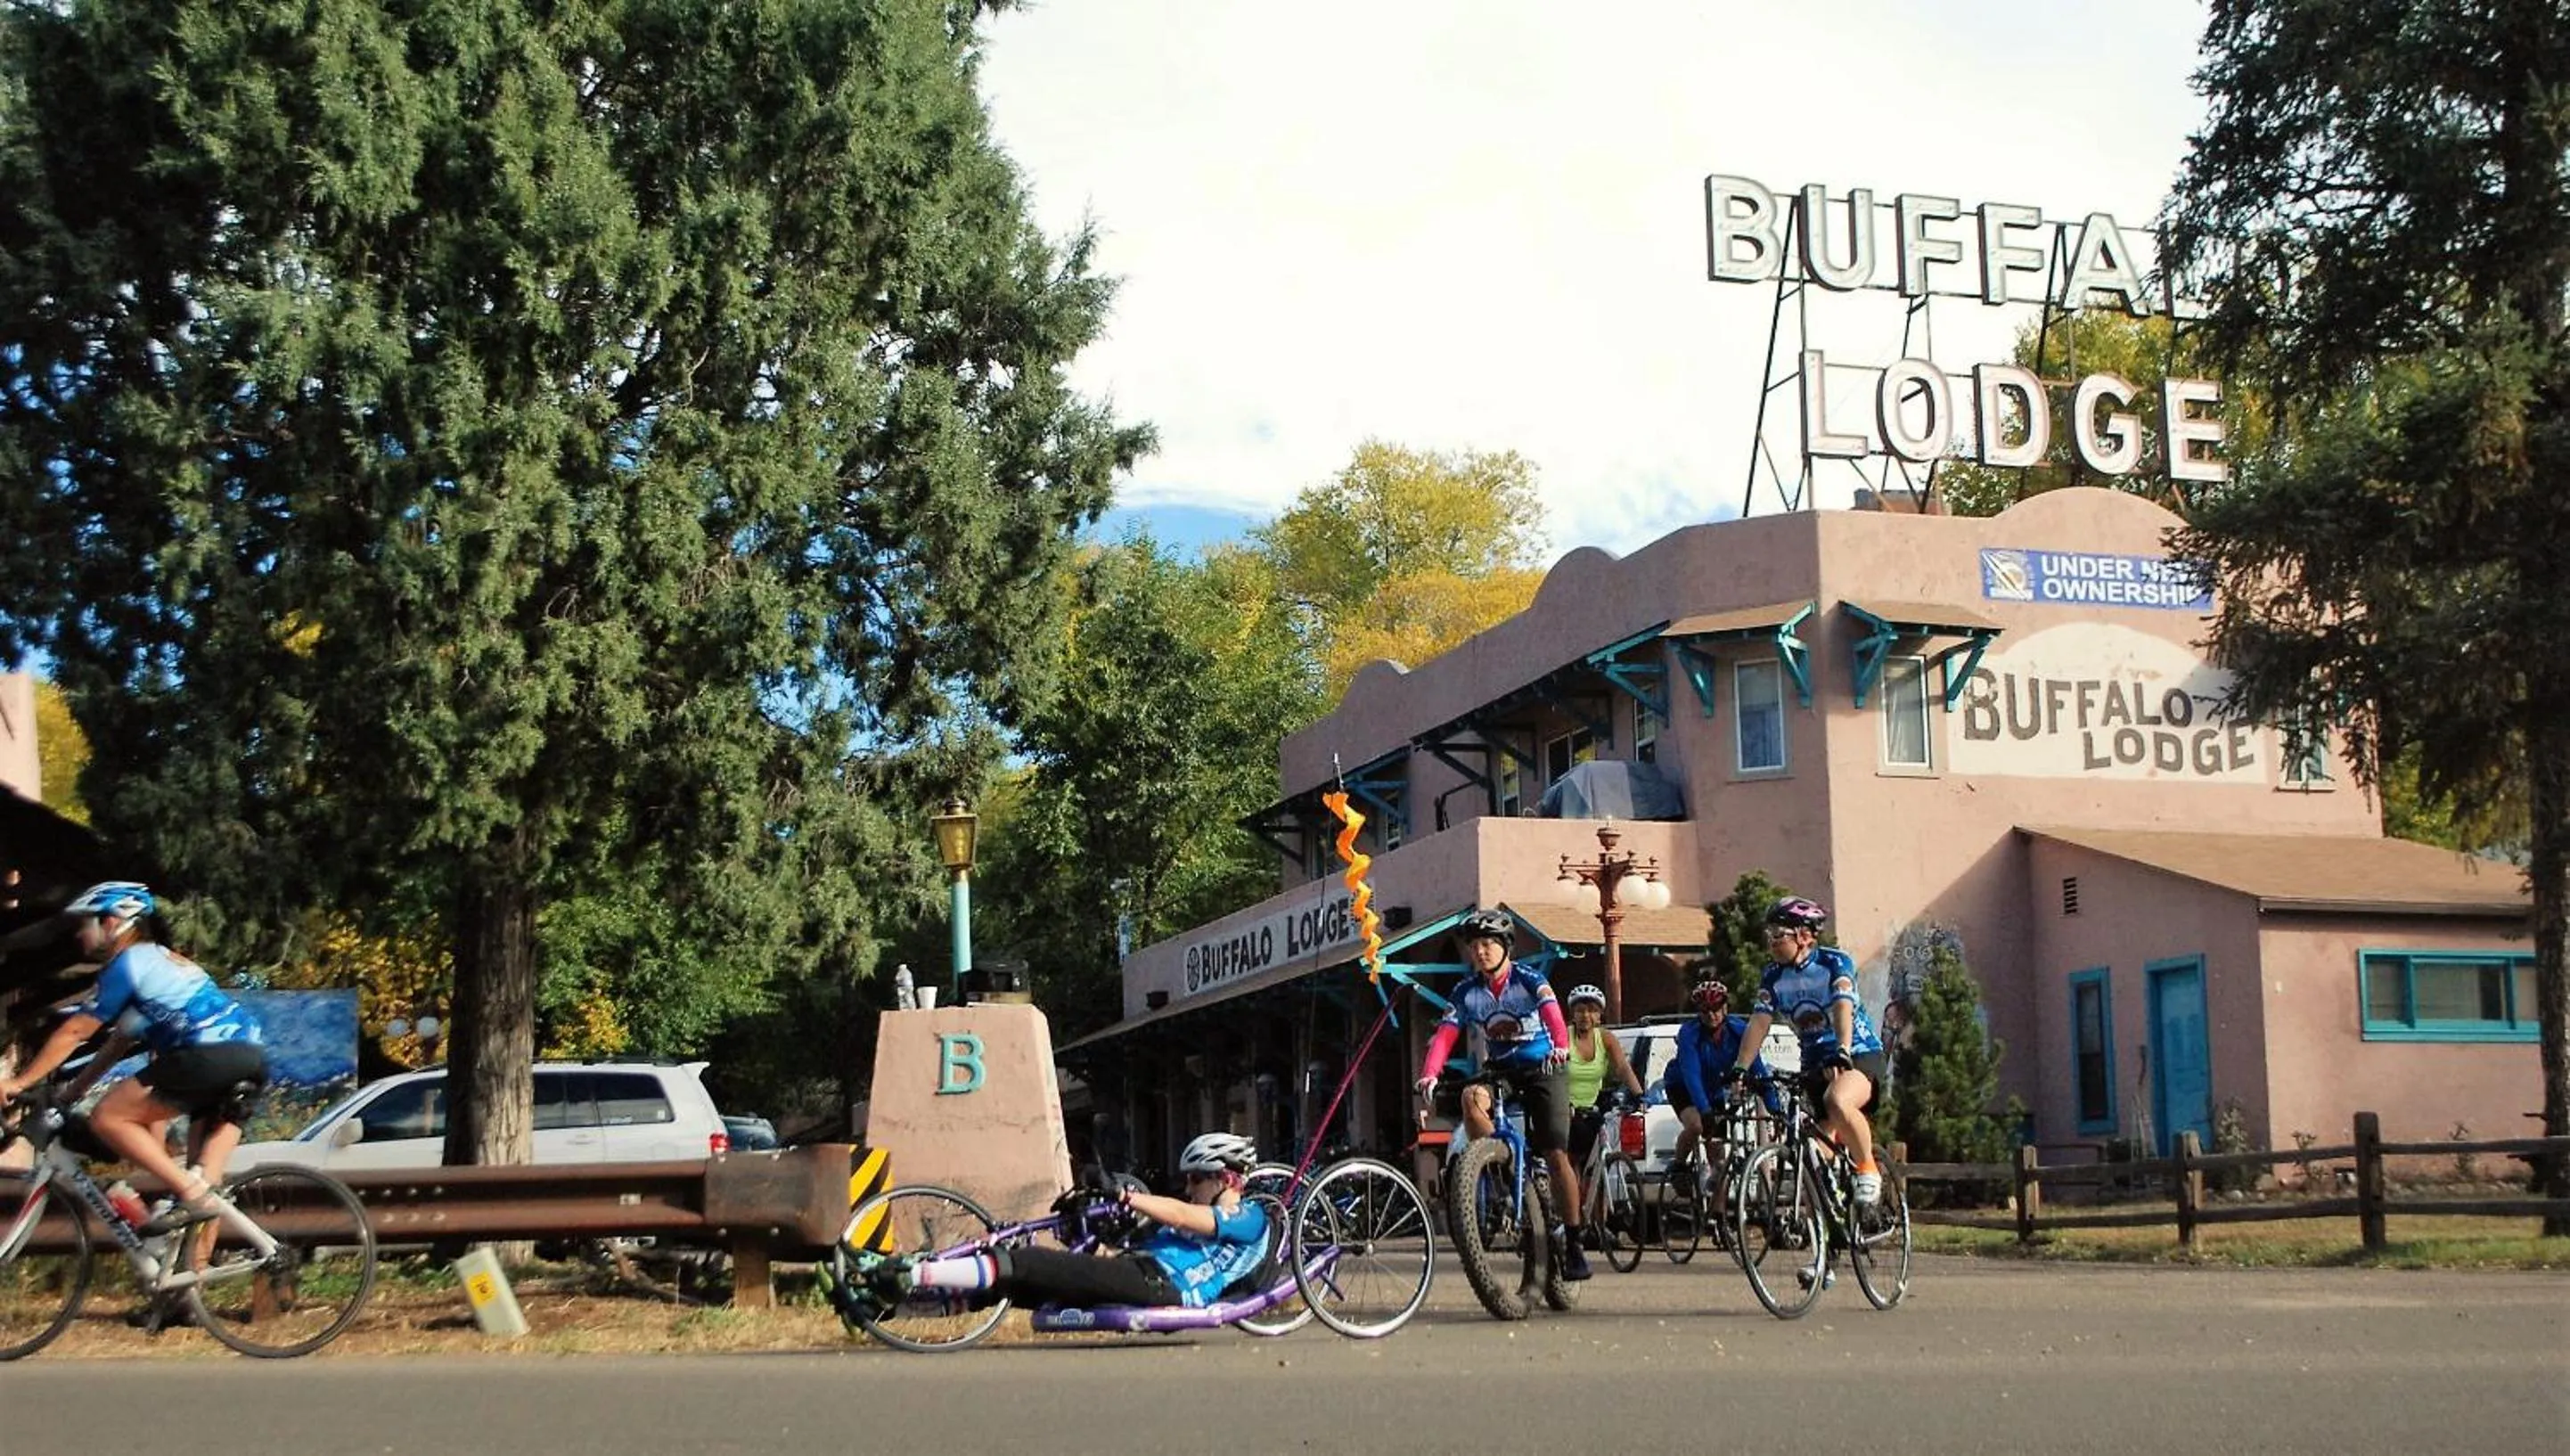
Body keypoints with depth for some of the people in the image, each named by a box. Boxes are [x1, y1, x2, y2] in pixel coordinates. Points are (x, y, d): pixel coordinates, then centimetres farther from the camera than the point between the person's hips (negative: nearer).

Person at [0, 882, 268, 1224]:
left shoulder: (128, 963, 2)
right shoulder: (160, 959, 29)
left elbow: (73, 1033, 2)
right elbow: (120, 1042, 32)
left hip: (210, 1055, -9)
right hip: (252, 1055, 9)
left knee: (107, 1118, -2)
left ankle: (191, 1191, -10)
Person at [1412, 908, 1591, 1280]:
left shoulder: (1529, 981, -11)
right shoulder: (1467, 994, -2)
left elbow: (1552, 1014, -29)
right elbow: (1445, 1036, -13)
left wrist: (1561, 1047, -51)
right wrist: (1429, 1075, -31)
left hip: (1542, 1070, -3)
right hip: (1499, 1071, 3)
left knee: (1556, 1156, -11)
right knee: (1471, 1098, -31)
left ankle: (1572, 1240, 1)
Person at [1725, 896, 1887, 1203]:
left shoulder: (1835, 962, -13)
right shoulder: (1773, 977, 1)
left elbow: (1842, 1009, -28)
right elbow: (1759, 1022, -9)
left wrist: (1842, 1053, -45)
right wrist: (1739, 1068, -24)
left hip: (1860, 1056, -5)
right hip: (1814, 1065, 6)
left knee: (1837, 1102, -37)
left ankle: (1868, 1170, -18)